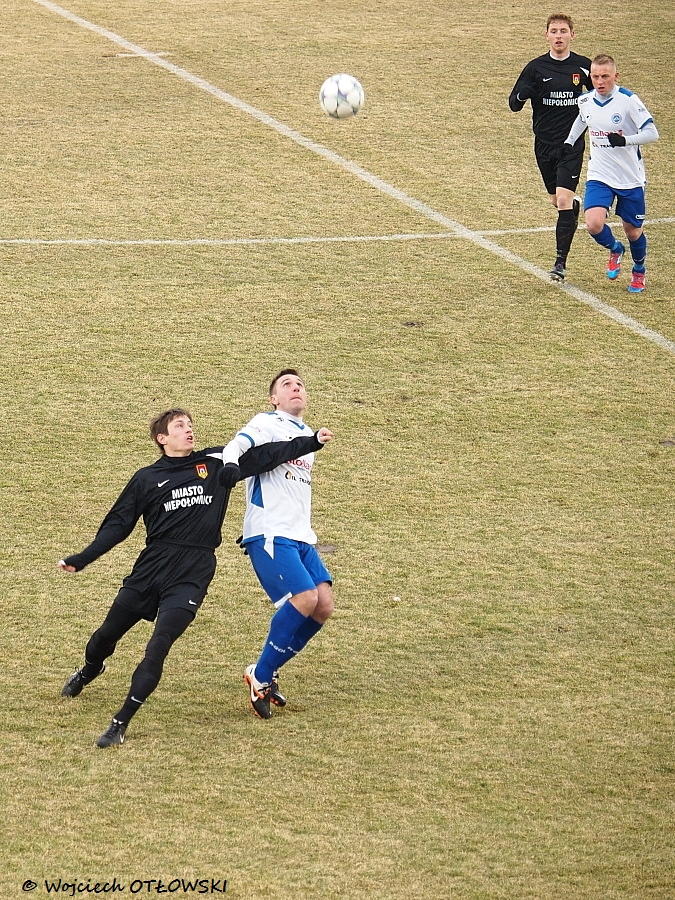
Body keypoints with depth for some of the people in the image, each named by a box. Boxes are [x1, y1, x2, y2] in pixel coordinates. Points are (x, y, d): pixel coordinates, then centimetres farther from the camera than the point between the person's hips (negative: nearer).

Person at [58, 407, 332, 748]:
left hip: (192, 577, -2)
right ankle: (88, 672, 51)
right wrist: (80, 560, 5)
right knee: (106, 636, 15)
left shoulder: (216, 464, 7)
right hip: (150, 567, 2)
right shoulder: (147, 479, 7)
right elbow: (117, 525, 10)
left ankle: (120, 724, -10)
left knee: (157, 650, -16)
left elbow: (265, 455, 9)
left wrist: (312, 441, 4)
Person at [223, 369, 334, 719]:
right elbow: (237, 448, -19)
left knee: (323, 607, -8)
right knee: (304, 598, -23)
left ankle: (266, 673, 7)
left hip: (301, 537, 8)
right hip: (270, 534, -8)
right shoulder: (267, 423, -1)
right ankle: (261, 675, -6)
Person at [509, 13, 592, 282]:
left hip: (572, 143, -2)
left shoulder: (583, 66, -1)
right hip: (544, 144, 2)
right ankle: (575, 205, 51)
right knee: (557, 200, 14)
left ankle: (561, 262, -11)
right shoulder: (536, 67, -1)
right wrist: (524, 94, -23)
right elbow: (514, 103, 0)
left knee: (563, 200, -14)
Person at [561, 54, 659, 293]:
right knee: (594, 224, -18)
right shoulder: (586, 101, -2)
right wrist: (569, 142, 21)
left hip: (630, 179, -3)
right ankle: (615, 250, 17)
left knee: (633, 230, 9)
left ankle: (639, 272, 40)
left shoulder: (628, 101, -17)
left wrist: (625, 140, -35)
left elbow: (652, 133, -20)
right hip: (599, 176, 3)